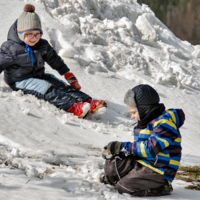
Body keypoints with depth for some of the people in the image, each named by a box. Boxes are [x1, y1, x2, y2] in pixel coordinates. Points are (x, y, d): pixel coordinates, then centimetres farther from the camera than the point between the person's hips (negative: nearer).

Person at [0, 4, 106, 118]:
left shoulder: (43, 45, 8)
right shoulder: (10, 48, -11)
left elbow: (55, 61, 18)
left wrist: (70, 77, 19)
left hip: (40, 76, 7)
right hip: (21, 81, -7)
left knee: (62, 87, -14)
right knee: (48, 90, -29)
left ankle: (87, 101, -30)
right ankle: (73, 107, -48)